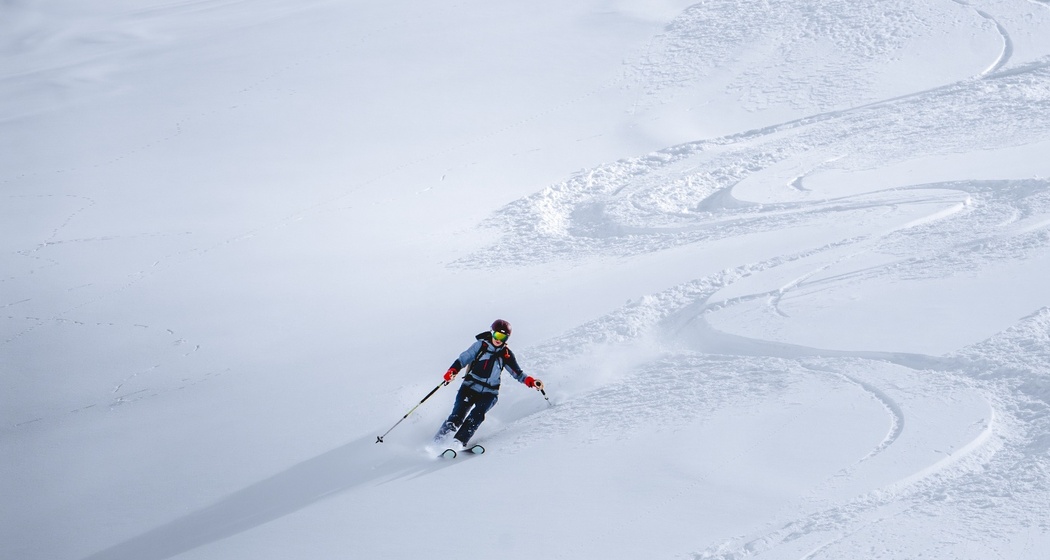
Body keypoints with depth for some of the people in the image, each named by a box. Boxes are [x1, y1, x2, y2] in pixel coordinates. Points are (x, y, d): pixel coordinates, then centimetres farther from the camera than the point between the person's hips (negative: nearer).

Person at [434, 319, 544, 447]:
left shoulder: (506, 354, 5)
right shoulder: (481, 345, 0)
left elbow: (517, 373, 8)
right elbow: (463, 359, -3)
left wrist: (531, 381, -11)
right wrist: (452, 371, -21)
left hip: (489, 393, 1)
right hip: (469, 388, -1)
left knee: (477, 415, -26)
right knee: (457, 416, -16)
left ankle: (458, 442, -31)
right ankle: (438, 440, -5)